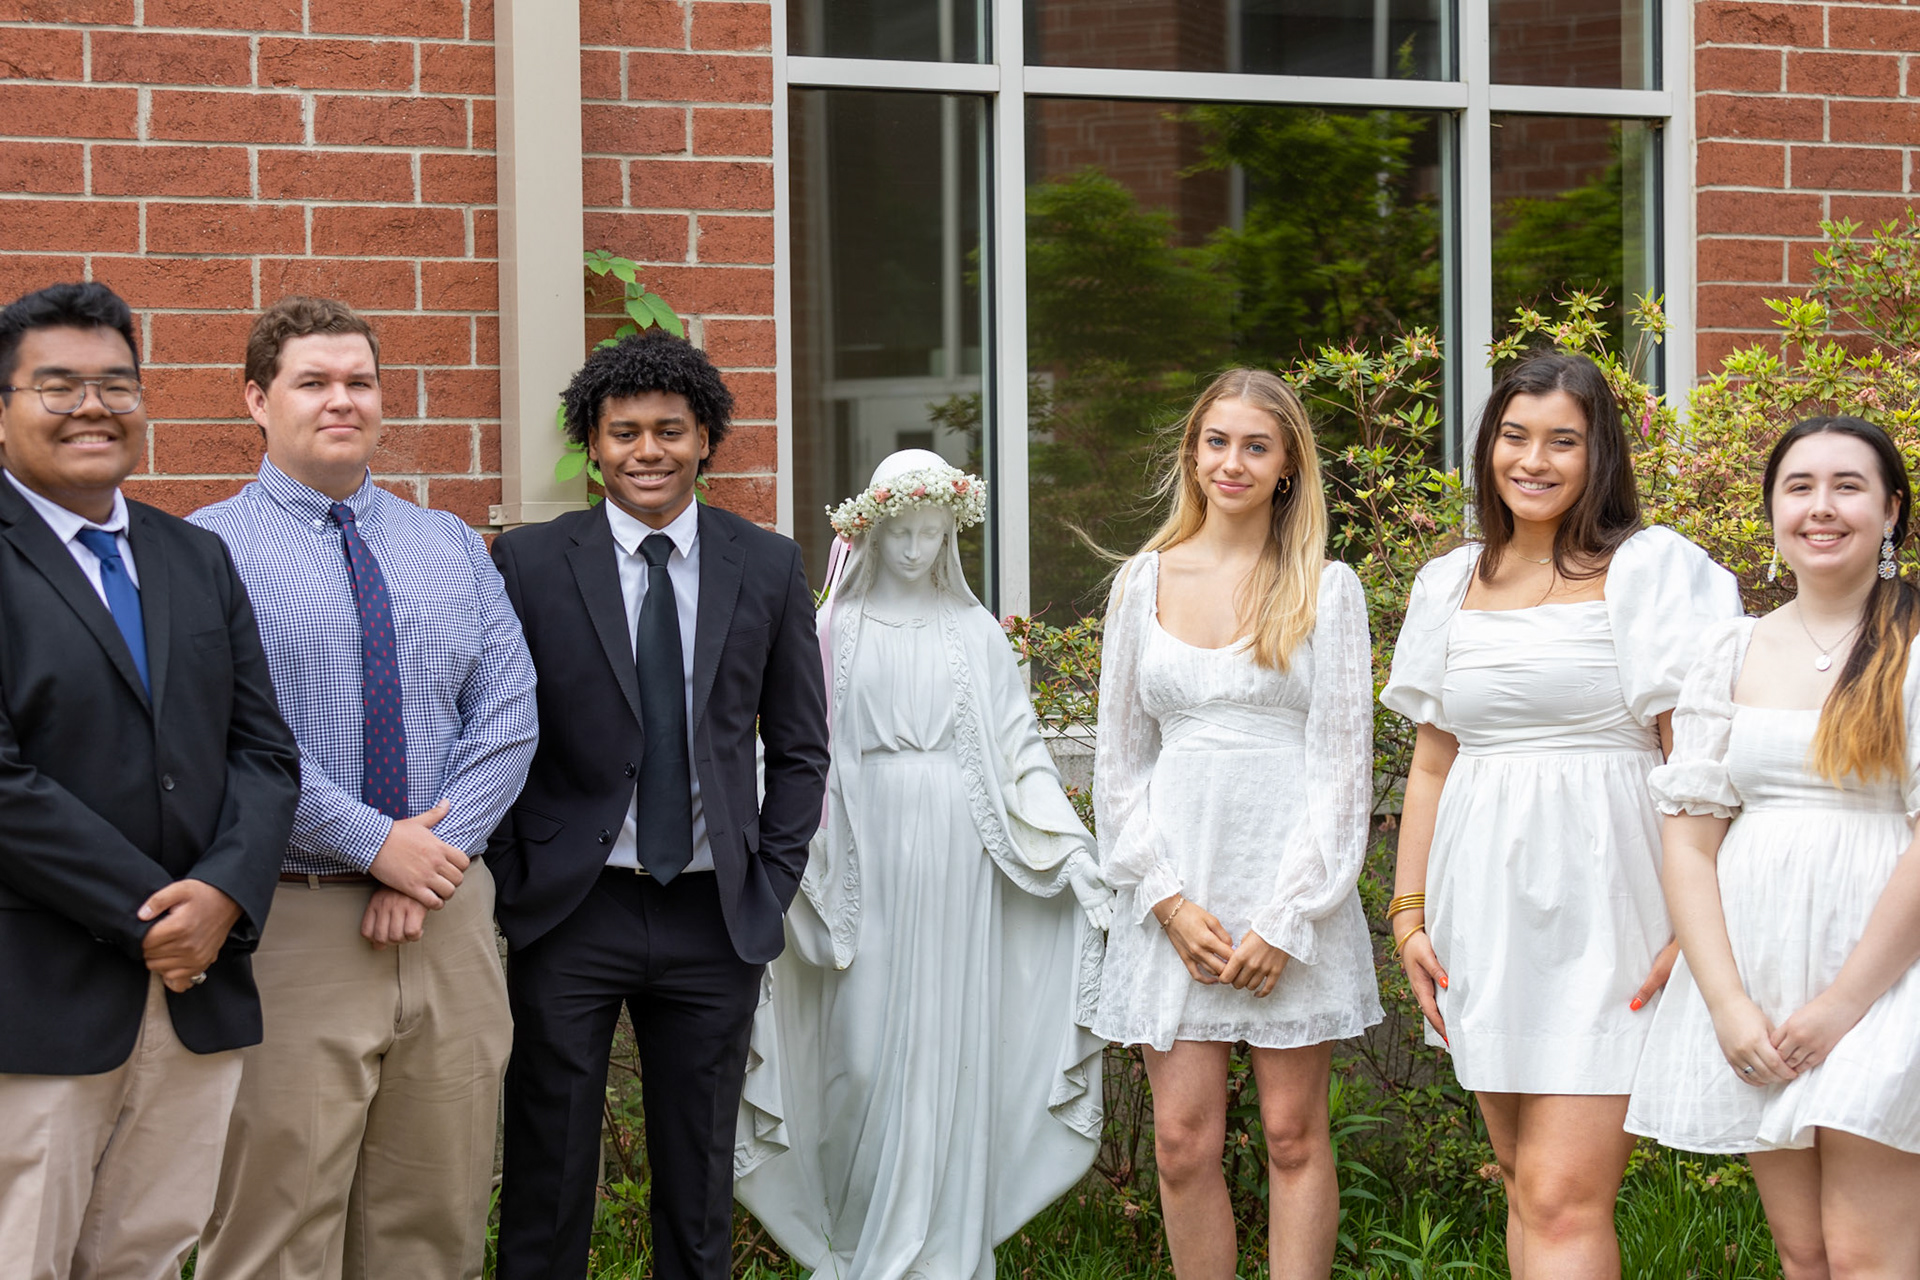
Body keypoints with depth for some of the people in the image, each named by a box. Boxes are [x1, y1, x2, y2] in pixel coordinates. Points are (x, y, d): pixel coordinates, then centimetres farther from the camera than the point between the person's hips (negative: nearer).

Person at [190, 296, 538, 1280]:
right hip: (292, 922, -4)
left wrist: (436, 855, -8)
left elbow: (507, 715, 5)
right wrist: (377, 841, -15)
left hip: (448, 912, 5)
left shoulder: (452, 547, 14)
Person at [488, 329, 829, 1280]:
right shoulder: (528, 561, -1)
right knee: (547, 1176, 5)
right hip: (567, 912, -2)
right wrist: (511, 887, -5)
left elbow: (799, 748, 9)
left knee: (700, 1180, 11)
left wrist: (772, 885, 1)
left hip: (717, 916, 2)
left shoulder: (769, 567, 5)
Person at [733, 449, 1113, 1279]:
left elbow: (1020, 752, 7)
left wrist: (1076, 853, -2)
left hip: (957, 862, 1)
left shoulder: (976, 634, 8)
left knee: (950, 1046, 0)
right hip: (869, 860, -1)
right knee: (865, 1048, -2)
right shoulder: (838, 633, 6)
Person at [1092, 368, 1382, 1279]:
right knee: (1183, 1141, 1)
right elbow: (1119, 761, 9)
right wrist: (1170, 901, -3)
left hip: (1291, 888, -2)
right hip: (1179, 891, 2)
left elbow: (1343, 763, -1)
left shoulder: (1326, 589, 3)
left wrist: (1285, 919, -9)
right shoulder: (1146, 581, 9)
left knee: (1293, 1135, 3)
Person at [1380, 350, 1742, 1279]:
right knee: (1526, 1187, 10)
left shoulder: (1651, 570, -3)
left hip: (1599, 902, -5)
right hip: (1485, 908, 5)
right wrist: (1408, 909, 10)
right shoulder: (1451, 584, 13)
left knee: (1563, 1200, -12)